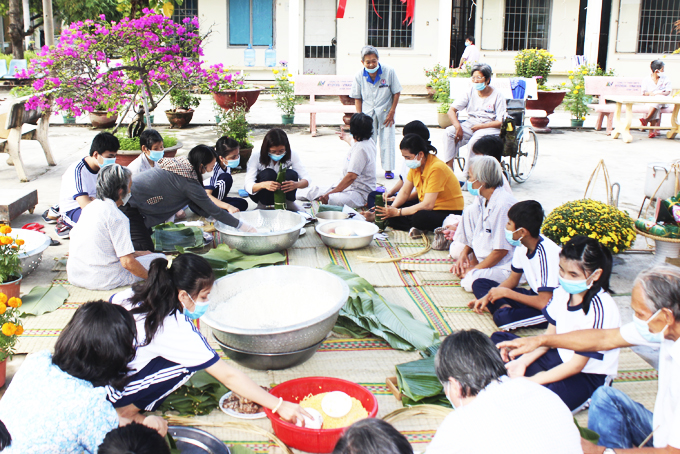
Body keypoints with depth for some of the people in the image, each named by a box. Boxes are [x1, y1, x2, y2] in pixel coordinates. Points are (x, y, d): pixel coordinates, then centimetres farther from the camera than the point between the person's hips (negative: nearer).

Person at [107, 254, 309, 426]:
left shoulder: (138, 293, -4)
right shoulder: (177, 329, -24)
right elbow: (228, 376, -23)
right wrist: (278, 406, -19)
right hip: (115, 394, -7)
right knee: (188, 364, -11)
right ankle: (128, 410, 0)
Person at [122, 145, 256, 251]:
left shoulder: (180, 163, 11)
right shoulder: (188, 181, -15)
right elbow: (212, 210, -7)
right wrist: (241, 225, 2)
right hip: (128, 205, -10)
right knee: (146, 249, -11)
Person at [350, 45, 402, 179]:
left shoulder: (389, 71, -13)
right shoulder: (359, 76, -8)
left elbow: (396, 93, -4)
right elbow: (357, 98, 2)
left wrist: (392, 112, -7)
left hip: (385, 112, -1)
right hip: (368, 113, 1)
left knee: (387, 140, 0)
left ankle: (388, 169, 10)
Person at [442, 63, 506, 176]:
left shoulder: (498, 96, -5)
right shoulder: (471, 92, 6)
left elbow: (500, 122, -11)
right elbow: (451, 110, 1)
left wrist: (480, 126, -18)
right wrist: (458, 127, -16)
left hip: (489, 128, -5)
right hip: (470, 125, 5)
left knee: (474, 141, -36)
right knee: (449, 132, -23)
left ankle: (467, 176, -27)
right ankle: (448, 168, -25)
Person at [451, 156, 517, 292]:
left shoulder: (503, 205, -28)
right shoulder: (481, 199, 0)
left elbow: (501, 251, -25)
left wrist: (474, 269, -17)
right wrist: (464, 253, -3)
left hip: (505, 265, -8)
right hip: (485, 255, 9)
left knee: (470, 282, -30)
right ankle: (475, 261, 3)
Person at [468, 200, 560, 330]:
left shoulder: (546, 253, -28)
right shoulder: (523, 245, -2)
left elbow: (544, 302, -29)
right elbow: (513, 280, 12)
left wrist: (506, 292, -19)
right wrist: (487, 297, -3)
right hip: (535, 295, 9)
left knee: (503, 318, -35)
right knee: (479, 284, 4)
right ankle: (504, 307, -16)